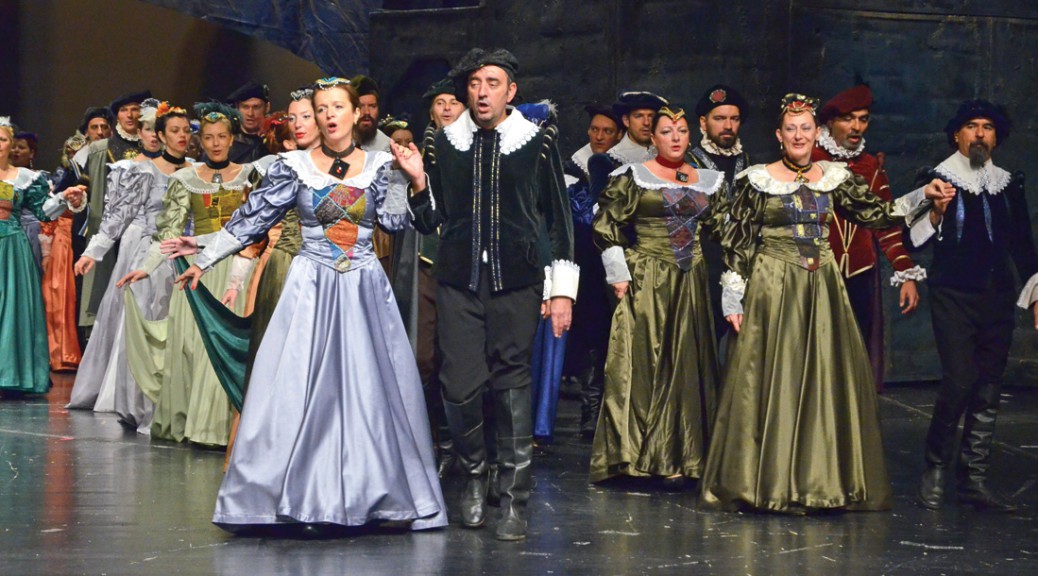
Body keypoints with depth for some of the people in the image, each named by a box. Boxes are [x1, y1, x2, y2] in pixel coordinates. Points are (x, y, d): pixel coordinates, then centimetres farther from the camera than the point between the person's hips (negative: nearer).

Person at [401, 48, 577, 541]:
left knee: (513, 386, -1)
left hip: (516, 283, -2)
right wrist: (418, 181, -5)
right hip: (459, 282, 2)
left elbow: (558, 221, 6)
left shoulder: (537, 146, 3)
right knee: (459, 387, -4)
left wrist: (561, 290, 3)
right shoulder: (444, 145, 8)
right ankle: (474, 477, 21)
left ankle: (514, 500, 6)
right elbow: (430, 222, 12)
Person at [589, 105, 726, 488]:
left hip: (690, 283, 4)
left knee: (686, 365, 4)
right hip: (646, 281, -4)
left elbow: (724, 232, 15)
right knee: (644, 363, -5)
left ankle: (681, 456, 9)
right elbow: (605, 226, -4)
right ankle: (652, 455, -1)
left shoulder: (710, 181, 11)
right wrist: (619, 276, -8)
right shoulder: (633, 177, -2)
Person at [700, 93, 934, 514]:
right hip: (774, 289, -4)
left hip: (823, 289, 4)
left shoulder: (834, 178, 8)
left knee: (826, 379, 2)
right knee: (773, 381, -3)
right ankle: (769, 483, 4)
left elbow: (874, 213, 7)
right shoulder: (757, 180, -2)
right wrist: (733, 300, -5)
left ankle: (819, 482, 11)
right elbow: (736, 243, -2)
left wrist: (922, 197, -4)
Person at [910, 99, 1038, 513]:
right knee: (959, 382, -15)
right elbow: (915, 239, -3)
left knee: (988, 392, 3)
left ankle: (974, 481, 8)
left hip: (997, 298, 4)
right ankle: (935, 469, 1)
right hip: (953, 296, -4)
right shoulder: (939, 179, 1)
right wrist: (937, 212, -20)